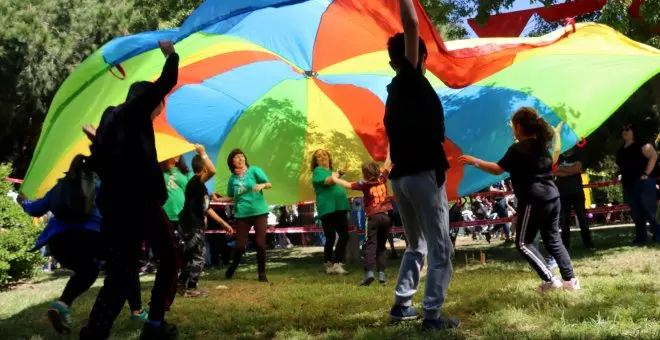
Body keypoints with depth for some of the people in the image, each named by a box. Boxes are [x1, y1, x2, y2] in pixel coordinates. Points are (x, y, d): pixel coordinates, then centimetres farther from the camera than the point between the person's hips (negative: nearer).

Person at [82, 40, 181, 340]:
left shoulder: (111, 118, 21)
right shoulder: (136, 111, 0)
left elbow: (99, 160, 19)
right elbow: (166, 82, -3)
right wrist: (171, 54, 14)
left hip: (113, 204, 7)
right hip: (141, 202, -7)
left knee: (119, 273, 6)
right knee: (169, 259, 11)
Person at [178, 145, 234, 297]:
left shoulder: (201, 186, 15)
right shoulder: (194, 182, -15)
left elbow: (207, 209, 20)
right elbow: (212, 171, -35)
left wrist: (223, 223, 21)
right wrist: (203, 153, -24)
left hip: (196, 227, 10)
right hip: (192, 228, -10)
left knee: (190, 257, 17)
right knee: (197, 258, 0)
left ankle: (181, 285, 27)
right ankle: (191, 289, 9)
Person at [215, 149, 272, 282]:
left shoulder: (254, 170, -2)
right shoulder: (232, 178, 7)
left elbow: (269, 184, -6)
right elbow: (231, 197, 16)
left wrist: (262, 185, -27)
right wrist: (218, 199, 1)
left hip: (259, 212, -2)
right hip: (242, 214, 2)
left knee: (260, 243, -7)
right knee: (240, 245, 1)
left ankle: (262, 273, 7)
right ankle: (232, 268, 28)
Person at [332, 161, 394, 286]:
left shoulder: (364, 184, -4)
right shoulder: (382, 178, 7)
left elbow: (348, 185, 1)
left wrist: (335, 179, 16)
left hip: (374, 217, -4)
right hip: (386, 215, 4)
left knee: (370, 245, -7)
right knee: (381, 245, 11)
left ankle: (369, 272, -22)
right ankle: (381, 273, 4)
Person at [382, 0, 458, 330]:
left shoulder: (394, 93, 16)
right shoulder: (412, 80, -5)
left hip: (400, 176, 8)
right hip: (422, 174, -8)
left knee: (416, 245, 21)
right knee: (440, 248, -1)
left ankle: (402, 303, 22)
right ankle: (432, 314, -1)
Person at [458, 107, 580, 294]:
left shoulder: (518, 149, -12)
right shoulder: (542, 145, 14)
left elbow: (497, 169, -17)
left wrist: (474, 162, -9)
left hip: (533, 201, -9)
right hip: (551, 198, 9)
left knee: (523, 242, 3)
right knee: (553, 239, 16)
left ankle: (549, 279, -1)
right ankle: (570, 279, 16)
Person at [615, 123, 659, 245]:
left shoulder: (641, 144, -5)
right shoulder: (621, 150, 17)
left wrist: (646, 174, -19)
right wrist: (623, 178, 14)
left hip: (643, 182, -8)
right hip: (628, 185, 8)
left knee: (650, 210, -9)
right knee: (637, 213, 9)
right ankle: (641, 238, 13)